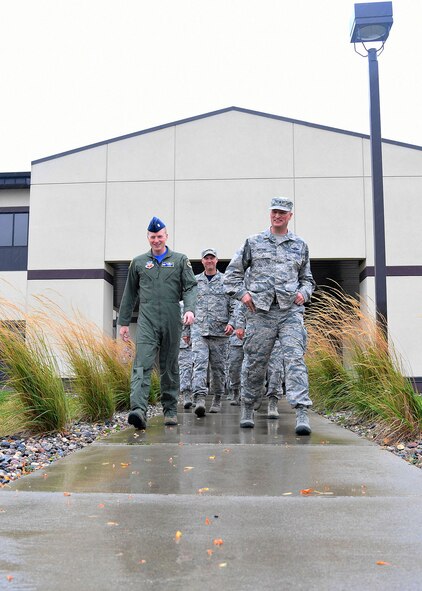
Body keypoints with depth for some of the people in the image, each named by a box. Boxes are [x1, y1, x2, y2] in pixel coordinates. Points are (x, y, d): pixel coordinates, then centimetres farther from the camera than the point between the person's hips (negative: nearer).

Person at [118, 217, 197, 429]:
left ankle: (170, 410, 18)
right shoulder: (138, 262, 14)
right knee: (142, 364, -15)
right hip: (147, 321, 0)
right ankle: (138, 409, -25)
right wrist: (123, 322, 16)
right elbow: (129, 294, 18)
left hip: (171, 321, 0)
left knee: (170, 367, 8)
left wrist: (189, 309, -16)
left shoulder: (180, 260, 10)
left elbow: (190, 287, 2)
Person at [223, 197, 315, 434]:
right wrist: (241, 292, 1)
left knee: (295, 358, -13)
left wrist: (303, 293, 5)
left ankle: (302, 413, -18)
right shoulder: (253, 242, 12)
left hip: (291, 310, 1)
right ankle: (247, 407, 23)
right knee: (255, 362, 5)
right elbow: (233, 272, 16)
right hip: (261, 310, 0)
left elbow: (307, 278, 25)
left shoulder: (300, 246, 16)